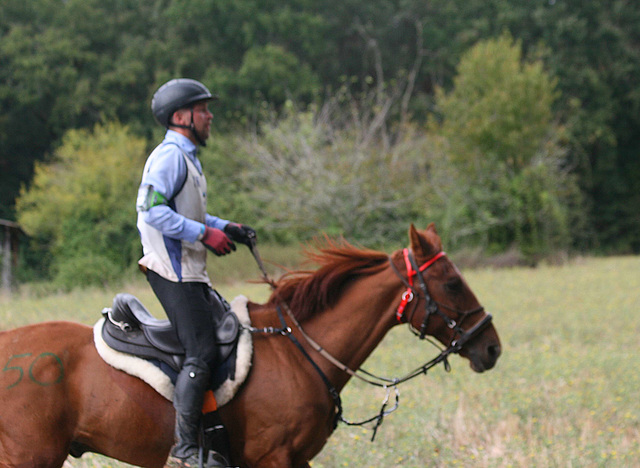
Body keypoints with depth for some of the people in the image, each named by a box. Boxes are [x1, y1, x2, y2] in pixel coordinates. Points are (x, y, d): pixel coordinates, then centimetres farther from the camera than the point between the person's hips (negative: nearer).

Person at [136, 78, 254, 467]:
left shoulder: (188, 157, 20)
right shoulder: (170, 156, -12)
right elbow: (154, 210, -22)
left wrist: (225, 228, 14)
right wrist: (205, 234, -21)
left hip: (190, 272, 11)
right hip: (173, 272, -11)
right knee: (202, 354, -16)